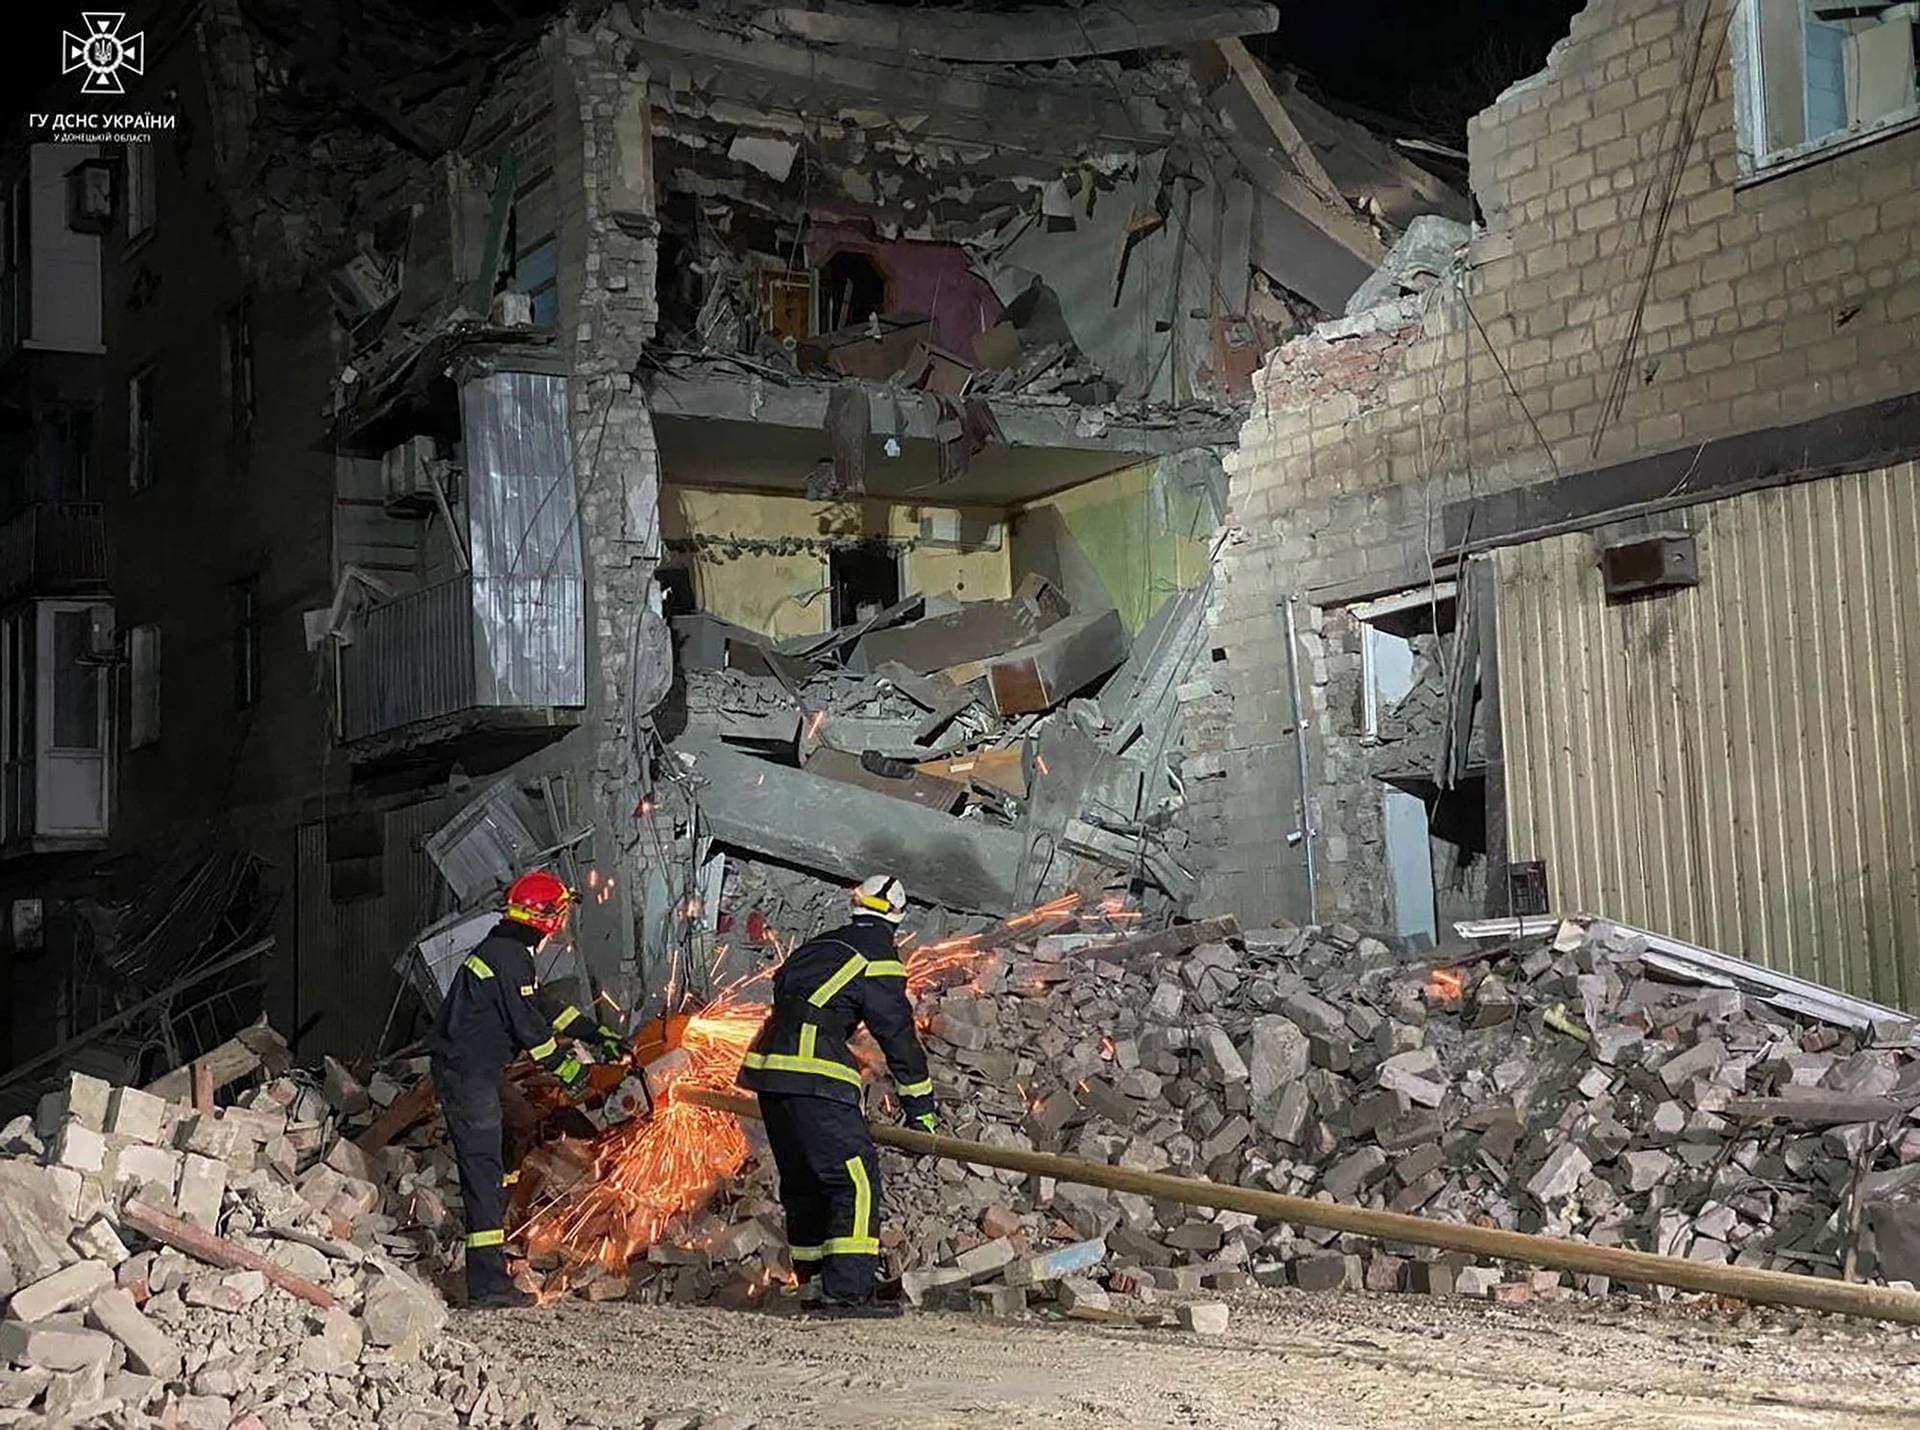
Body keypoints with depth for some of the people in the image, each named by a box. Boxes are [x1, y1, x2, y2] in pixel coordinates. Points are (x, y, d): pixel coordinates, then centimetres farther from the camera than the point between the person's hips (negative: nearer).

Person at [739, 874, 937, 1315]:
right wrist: (920, 1107, 8)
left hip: (767, 1066, 9)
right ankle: (847, 1290, -15)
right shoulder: (878, 964, -3)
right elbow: (899, 1036, 0)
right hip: (813, 1078, -9)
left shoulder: (817, 947, 22)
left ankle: (814, 1280, 26)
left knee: (803, 1180, 18)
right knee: (855, 1178, -8)